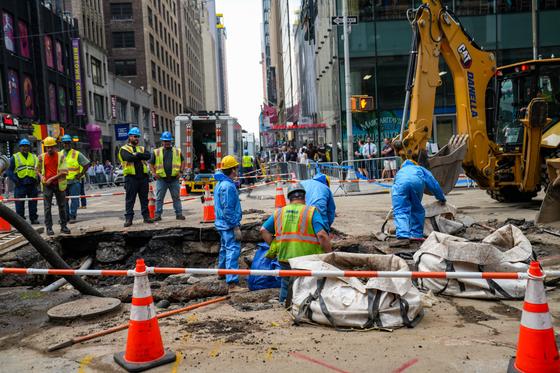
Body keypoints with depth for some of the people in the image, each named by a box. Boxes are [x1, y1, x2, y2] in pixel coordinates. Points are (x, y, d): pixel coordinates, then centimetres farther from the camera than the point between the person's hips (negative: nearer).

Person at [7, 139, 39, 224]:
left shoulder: (34, 157, 14)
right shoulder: (15, 157, 4)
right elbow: (9, 171, 1)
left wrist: (37, 179, 4)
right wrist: (15, 180, -11)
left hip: (32, 184, 3)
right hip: (20, 185, -3)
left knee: (33, 204, 8)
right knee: (19, 204, 0)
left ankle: (34, 218, 15)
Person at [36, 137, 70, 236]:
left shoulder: (61, 156, -3)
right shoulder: (41, 157, 4)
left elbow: (64, 171, -10)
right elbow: (37, 169, 17)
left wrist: (52, 178, -14)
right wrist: (41, 176, -4)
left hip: (59, 184, -1)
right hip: (47, 185, 1)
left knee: (62, 206, 6)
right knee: (47, 207, 1)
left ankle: (63, 226, 16)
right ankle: (49, 228, 7)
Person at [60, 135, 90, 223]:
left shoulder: (77, 154, 1)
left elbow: (87, 164, -1)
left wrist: (81, 174, -6)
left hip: (74, 181, -4)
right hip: (63, 181, 4)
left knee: (74, 199, -6)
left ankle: (72, 216, -1)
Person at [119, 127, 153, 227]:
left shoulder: (142, 148, 19)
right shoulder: (124, 149, 5)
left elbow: (148, 156, -2)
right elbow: (128, 157, -17)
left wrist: (137, 155, -11)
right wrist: (140, 156, -6)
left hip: (143, 176, 4)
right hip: (131, 177, -4)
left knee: (144, 198, 8)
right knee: (130, 199, 0)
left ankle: (146, 216, 14)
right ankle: (128, 218, 4)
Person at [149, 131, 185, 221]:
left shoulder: (177, 151, 10)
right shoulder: (156, 152, 7)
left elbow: (183, 161, 14)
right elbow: (151, 163, 10)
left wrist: (181, 171, 2)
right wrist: (154, 173, -4)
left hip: (174, 179, 1)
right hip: (161, 179, -1)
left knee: (176, 197, 6)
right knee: (159, 198, 3)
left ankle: (179, 214, 13)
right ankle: (158, 215, 9)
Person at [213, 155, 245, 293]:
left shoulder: (220, 183, 13)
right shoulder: (228, 186, -20)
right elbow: (228, 210, -23)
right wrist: (236, 227, -20)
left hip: (221, 223, 11)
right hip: (229, 225, -11)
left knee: (224, 248, 25)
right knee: (233, 251, -13)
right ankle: (232, 283, -17)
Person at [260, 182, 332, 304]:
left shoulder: (279, 212, 9)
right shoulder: (311, 211, -4)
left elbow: (263, 230, 9)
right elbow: (322, 235, -14)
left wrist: (274, 246, 12)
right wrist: (330, 255, -8)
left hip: (285, 258, 4)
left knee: (286, 284, 22)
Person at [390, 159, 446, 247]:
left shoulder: (400, 171, 49)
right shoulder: (421, 169, 43)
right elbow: (434, 184, 37)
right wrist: (442, 199, 49)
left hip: (401, 183, 0)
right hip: (417, 181, 0)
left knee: (400, 211, -6)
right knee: (417, 209, 19)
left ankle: (403, 237, -22)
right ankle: (416, 234, 21)